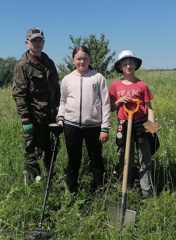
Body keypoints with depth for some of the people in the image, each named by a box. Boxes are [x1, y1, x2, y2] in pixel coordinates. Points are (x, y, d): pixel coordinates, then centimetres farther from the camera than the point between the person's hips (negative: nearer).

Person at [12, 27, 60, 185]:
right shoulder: (23, 65, -6)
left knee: (51, 151, 17)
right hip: (34, 119, -6)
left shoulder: (49, 63, 13)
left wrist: (59, 111, 14)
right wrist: (25, 119, -17)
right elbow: (19, 94, -12)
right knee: (33, 154, 0)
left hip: (51, 117, 7)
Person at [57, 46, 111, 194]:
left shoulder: (98, 77, -1)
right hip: (71, 125, 2)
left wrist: (105, 128, -5)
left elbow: (105, 104, -2)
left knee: (96, 160, 11)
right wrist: (60, 118, 1)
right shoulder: (67, 79, 6)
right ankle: (72, 192, 27)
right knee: (73, 161, 12)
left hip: (93, 126, -1)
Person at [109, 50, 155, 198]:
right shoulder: (115, 85, 3)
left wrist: (152, 125, -14)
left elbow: (149, 108, 0)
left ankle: (146, 191, 15)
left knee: (145, 159, 4)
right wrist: (120, 101, -10)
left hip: (141, 124, -1)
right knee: (125, 160, 12)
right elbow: (111, 108, 9)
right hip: (124, 125, 2)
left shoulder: (142, 85, -2)